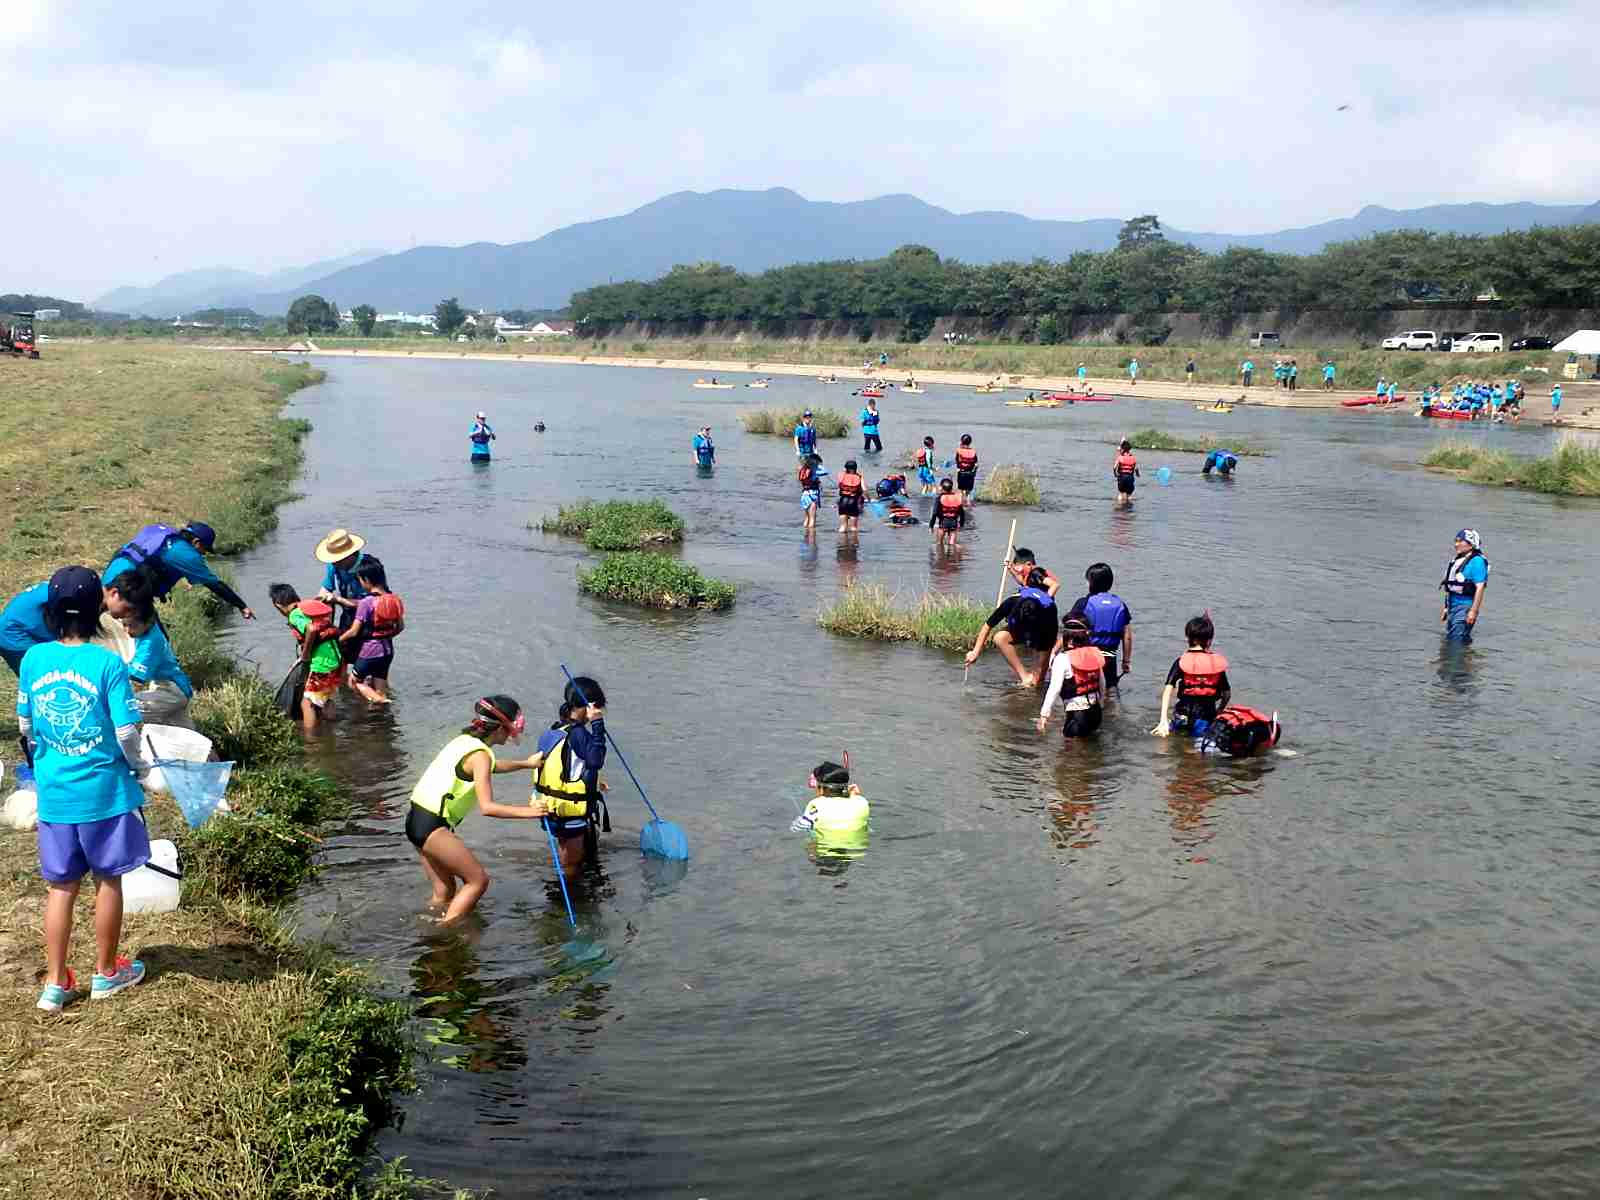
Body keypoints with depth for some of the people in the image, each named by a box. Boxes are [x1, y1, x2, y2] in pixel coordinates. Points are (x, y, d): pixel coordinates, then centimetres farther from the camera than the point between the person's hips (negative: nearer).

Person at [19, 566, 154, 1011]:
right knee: (108, 880, 13)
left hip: (53, 792, 3)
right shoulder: (107, 663, -16)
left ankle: (55, 983, 19)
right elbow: (128, 732, -15)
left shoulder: (33, 659, -4)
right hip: (104, 790, -3)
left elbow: (25, 726, 7)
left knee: (61, 886, 14)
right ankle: (106, 973, 26)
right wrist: (138, 766, 5)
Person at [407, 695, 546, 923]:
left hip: (417, 819, 9)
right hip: (433, 826, -9)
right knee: (478, 880, -1)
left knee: (444, 892, 14)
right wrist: (527, 811, -17)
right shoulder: (479, 754, -15)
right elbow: (487, 807, -21)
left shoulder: (465, 740, 12)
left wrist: (526, 763, 38)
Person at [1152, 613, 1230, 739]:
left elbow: (1168, 689, -13)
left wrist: (1163, 720, -16)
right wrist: (1218, 713, 22)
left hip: (1184, 713, 0)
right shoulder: (1218, 662, 1)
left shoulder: (1181, 662, -4)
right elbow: (1227, 693, 6)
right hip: (1208, 714, 0)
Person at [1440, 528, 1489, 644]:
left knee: (1456, 641, -12)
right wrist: (1446, 607, 22)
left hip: (1465, 606, -9)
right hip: (1453, 606, 9)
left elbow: (1480, 588, -19)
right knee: (1449, 639, 14)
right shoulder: (1457, 560, 14)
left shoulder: (1476, 562, -14)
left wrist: (1473, 611, -23)